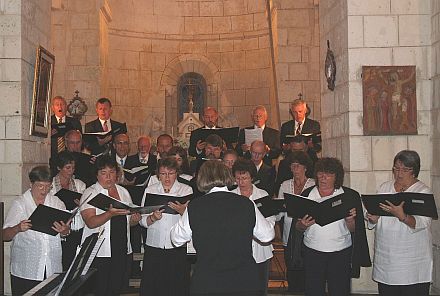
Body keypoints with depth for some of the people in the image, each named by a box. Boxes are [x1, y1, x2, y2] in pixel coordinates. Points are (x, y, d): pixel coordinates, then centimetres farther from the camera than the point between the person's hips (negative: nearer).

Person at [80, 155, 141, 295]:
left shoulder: (124, 192, 13)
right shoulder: (90, 193, -4)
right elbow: (91, 222, -17)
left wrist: (135, 219, 0)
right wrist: (110, 213, -31)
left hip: (122, 251, 5)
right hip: (99, 253, -5)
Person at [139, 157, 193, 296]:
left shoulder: (186, 190, 5)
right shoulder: (150, 190, 11)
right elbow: (143, 221, 6)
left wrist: (182, 211, -24)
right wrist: (153, 217, -14)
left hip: (178, 248, -1)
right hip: (154, 247, 2)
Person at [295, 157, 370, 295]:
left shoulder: (349, 195, 0)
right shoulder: (307, 194, 4)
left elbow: (353, 230, 1)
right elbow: (298, 227, 6)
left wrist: (349, 220, -19)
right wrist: (303, 224, -15)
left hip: (341, 253, -1)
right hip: (312, 252, 1)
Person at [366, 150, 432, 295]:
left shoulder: (423, 191, -3)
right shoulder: (384, 187, 11)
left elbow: (421, 223, -18)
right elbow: (373, 223, 13)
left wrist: (402, 216, -36)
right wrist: (373, 218, -11)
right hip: (385, 258, 4)